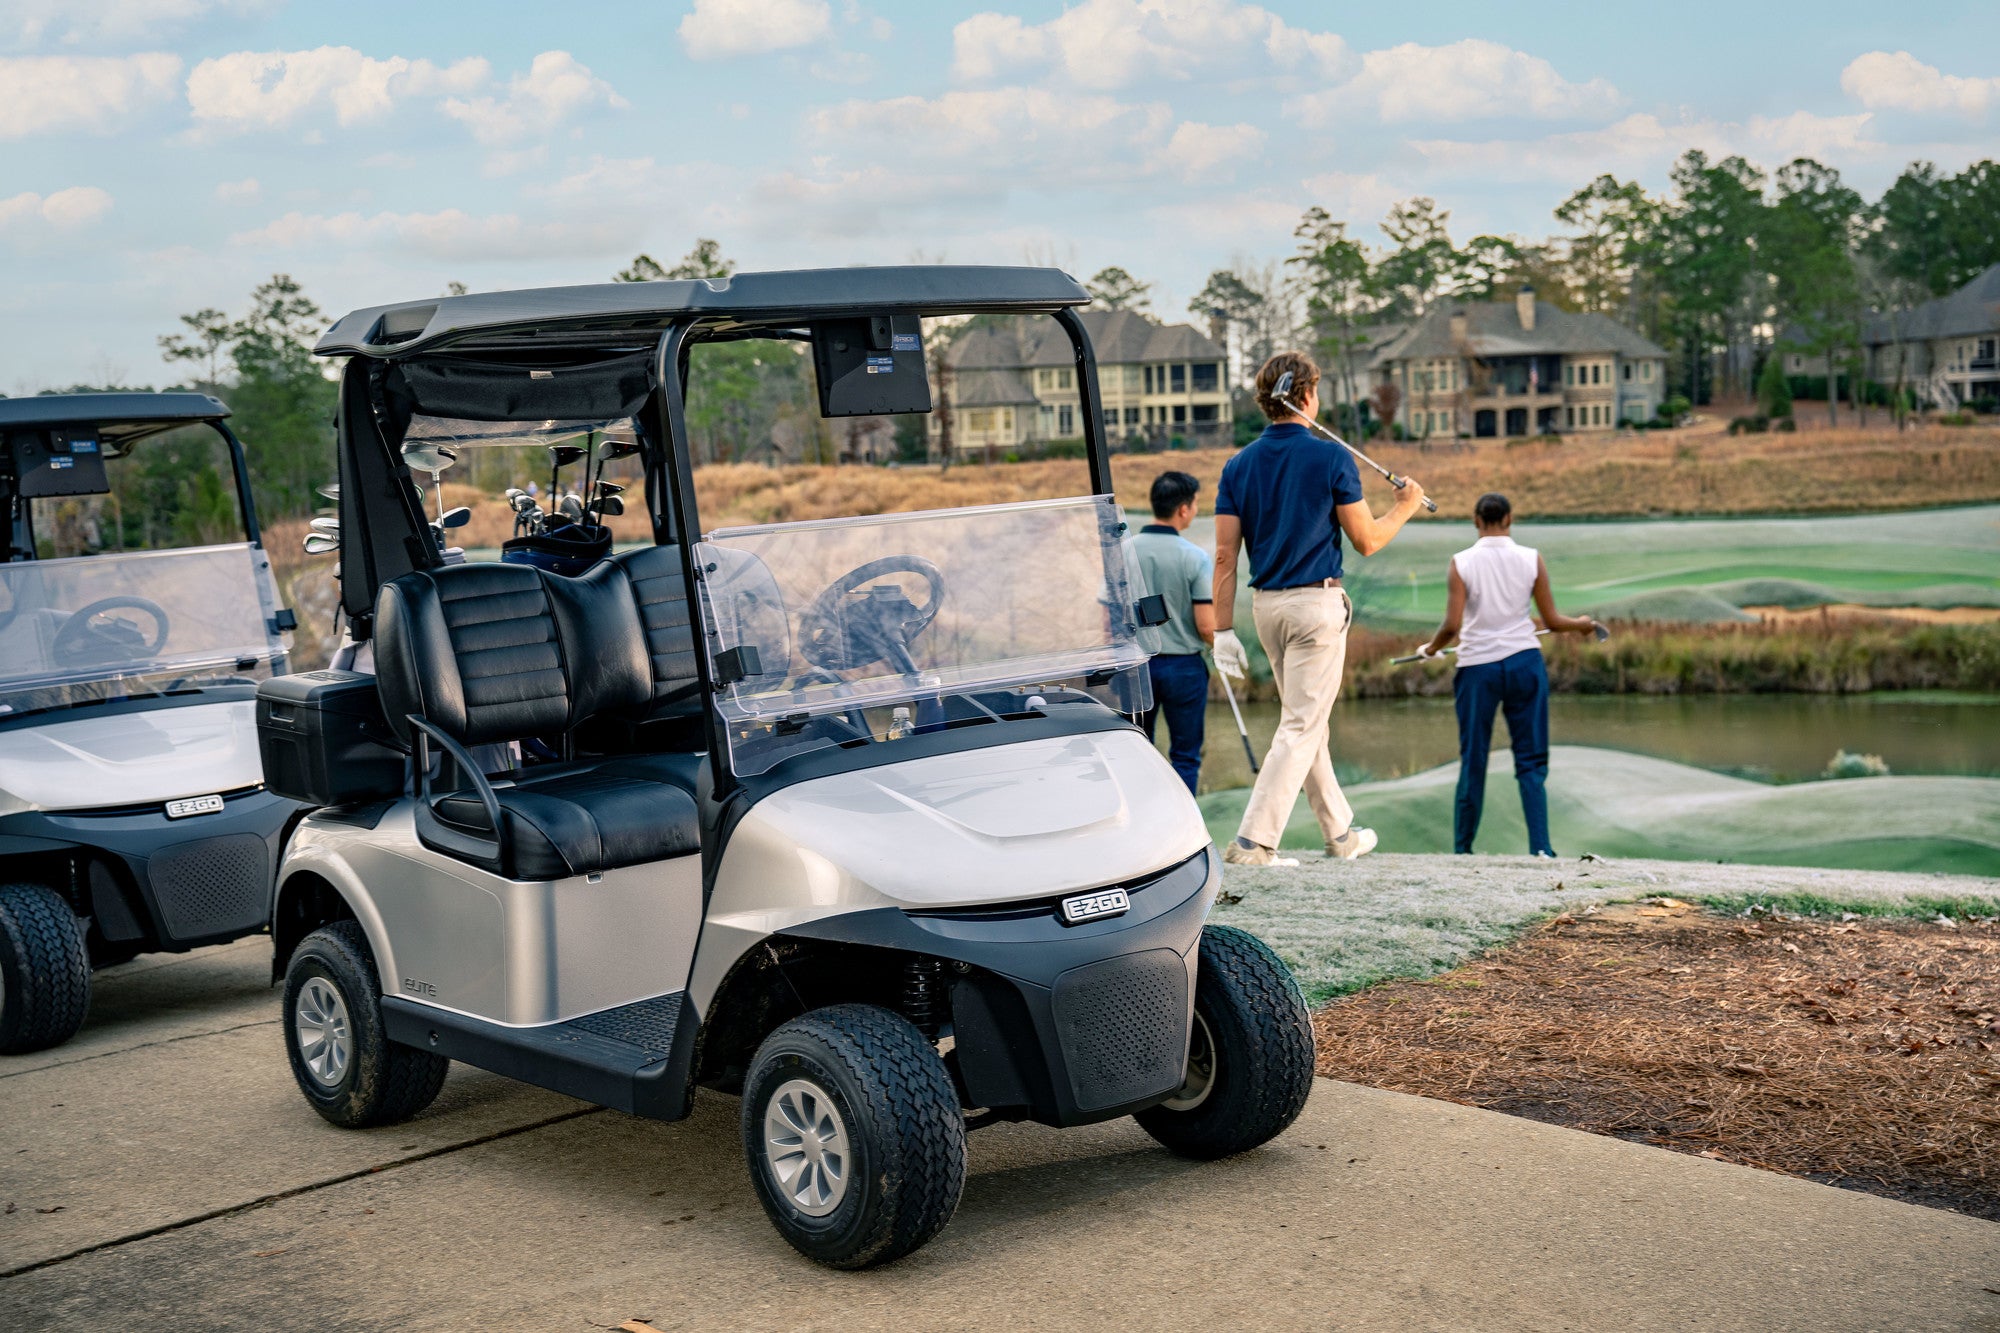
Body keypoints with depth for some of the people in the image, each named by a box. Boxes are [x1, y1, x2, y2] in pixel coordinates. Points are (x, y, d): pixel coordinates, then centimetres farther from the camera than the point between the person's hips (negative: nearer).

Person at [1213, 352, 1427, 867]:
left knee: (1308, 721, 18)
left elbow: (1225, 555, 0)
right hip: (1317, 602, -6)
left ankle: (1339, 830, 30)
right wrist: (1407, 506, 15)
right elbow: (1367, 541, -4)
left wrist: (1224, 630, 3)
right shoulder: (1331, 458, -9)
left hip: (1266, 604, 6)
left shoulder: (1239, 465, 3)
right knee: (1301, 726, -4)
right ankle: (1253, 841, -12)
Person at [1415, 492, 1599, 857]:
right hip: (1524, 662, 1)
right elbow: (1552, 621, 3)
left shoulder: (1462, 562, -6)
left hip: (1477, 666, -1)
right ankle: (1540, 850, -3)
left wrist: (1432, 648, 9)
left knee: (1473, 763, 8)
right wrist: (1581, 624, 23)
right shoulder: (1532, 559, -1)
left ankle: (1462, 850, 16)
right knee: (1531, 762, 6)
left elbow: (1452, 626, -11)